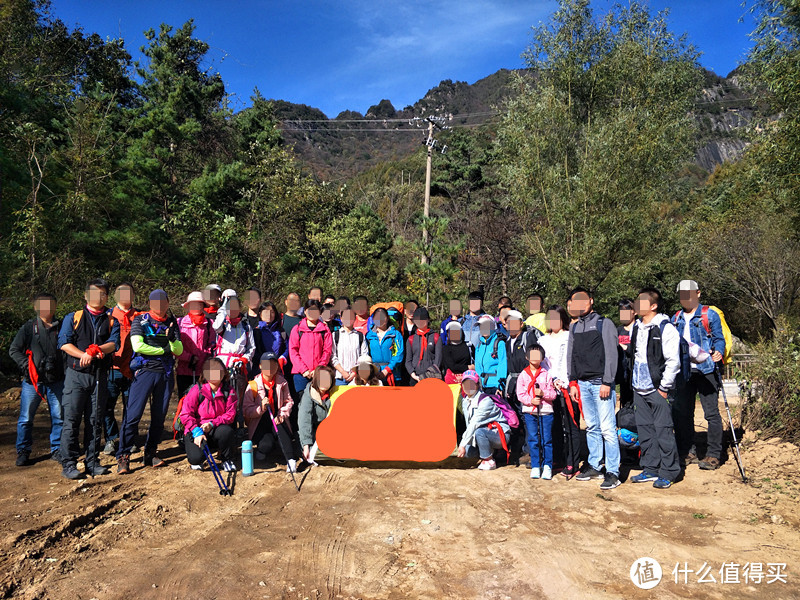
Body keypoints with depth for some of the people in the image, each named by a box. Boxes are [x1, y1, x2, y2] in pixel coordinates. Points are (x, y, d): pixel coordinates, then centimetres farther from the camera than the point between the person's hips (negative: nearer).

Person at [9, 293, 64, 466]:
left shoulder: (61, 327, 7)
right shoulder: (29, 328, 1)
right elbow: (13, 350, 3)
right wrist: (26, 365, -10)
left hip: (56, 381, 2)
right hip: (32, 381, -2)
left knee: (58, 417, 5)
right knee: (26, 418, 3)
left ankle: (56, 450, 18)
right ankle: (23, 452, 17)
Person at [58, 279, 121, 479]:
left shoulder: (111, 320, 13)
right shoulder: (73, 317, 10)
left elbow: (114, 344, -3)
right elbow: (64, 343, -3)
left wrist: (95, 350, -19)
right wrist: (84, 355, -17)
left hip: (100, 375, 2)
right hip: (76, 374, -1)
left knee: (95, 420, 6)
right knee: (71, 420, -3)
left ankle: (93, 462, 13)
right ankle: (69, 464, 4)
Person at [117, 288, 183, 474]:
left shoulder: (172, 323, 13)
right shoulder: (140, 320, 3)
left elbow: (179, 350, 7)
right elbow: (137, 346, -10)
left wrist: (172, 339, -14)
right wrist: (164, 349, -4)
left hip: (166, 373, 4)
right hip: (144, 370, -4)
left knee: (159, 416, 7)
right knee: (133, 414, -8)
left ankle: (151, 453, 20)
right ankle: (123, 457, 1)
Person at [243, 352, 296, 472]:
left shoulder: (282, 382, 4)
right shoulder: (253, 385, -4)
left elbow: (288, 402, 7)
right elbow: (247, 410, -6)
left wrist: (281, 415, -11)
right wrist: (261, 408, -24)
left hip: (277, 420, 2)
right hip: (259, 423, -1)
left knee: (280, 428, -36)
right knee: (267, 445, -30)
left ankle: (290, 460, -41)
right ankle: (260, 453, 4)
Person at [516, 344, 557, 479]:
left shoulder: (546, 374, 4)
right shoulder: (523, 375, 5)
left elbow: (553, 394, 1)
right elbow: (520, 394, 1)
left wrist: (543, 393, -17)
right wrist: (531, 400, -15)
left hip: (546, 411, -1)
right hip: (529, 411, 1)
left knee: (547, 439, 2)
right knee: (533, 439, 4)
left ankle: (547, 466, 13)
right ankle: (535, 466, 14)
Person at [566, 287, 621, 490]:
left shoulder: (604, 323, -1)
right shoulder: (574, 328, 16)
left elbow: (611, 355, -7)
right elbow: (571, 356, 18)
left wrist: (607, 382, -13)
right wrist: (573, 382, 10)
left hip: (601, 383, -6)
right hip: (583, 383, 6)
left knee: (607, 428, -7)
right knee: (591, 427, 12)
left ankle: (612, 472, -1)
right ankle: (594, 466, 21)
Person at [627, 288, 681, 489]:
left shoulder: (665, 328, -11)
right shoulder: (636, 327, 12)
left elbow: (673, 361, -13)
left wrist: (664, 388, -13)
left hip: (657, 389, -8)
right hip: (639, 389, 8)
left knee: (664, 431, -1)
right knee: (644, 431, 12)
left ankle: (668, 472, 10)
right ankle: (651, 469, 23)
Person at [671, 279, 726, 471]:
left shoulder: (710, 315, 1)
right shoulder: (676, 319, 16)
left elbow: (719, 339, -3)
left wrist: (718, 352, -22)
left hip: (705, 370, -5)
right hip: (684, 372, 5)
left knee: (711, 412, -2)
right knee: (681, 412, 8)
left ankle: (713, 455, 7)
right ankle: (687, 452, 19)